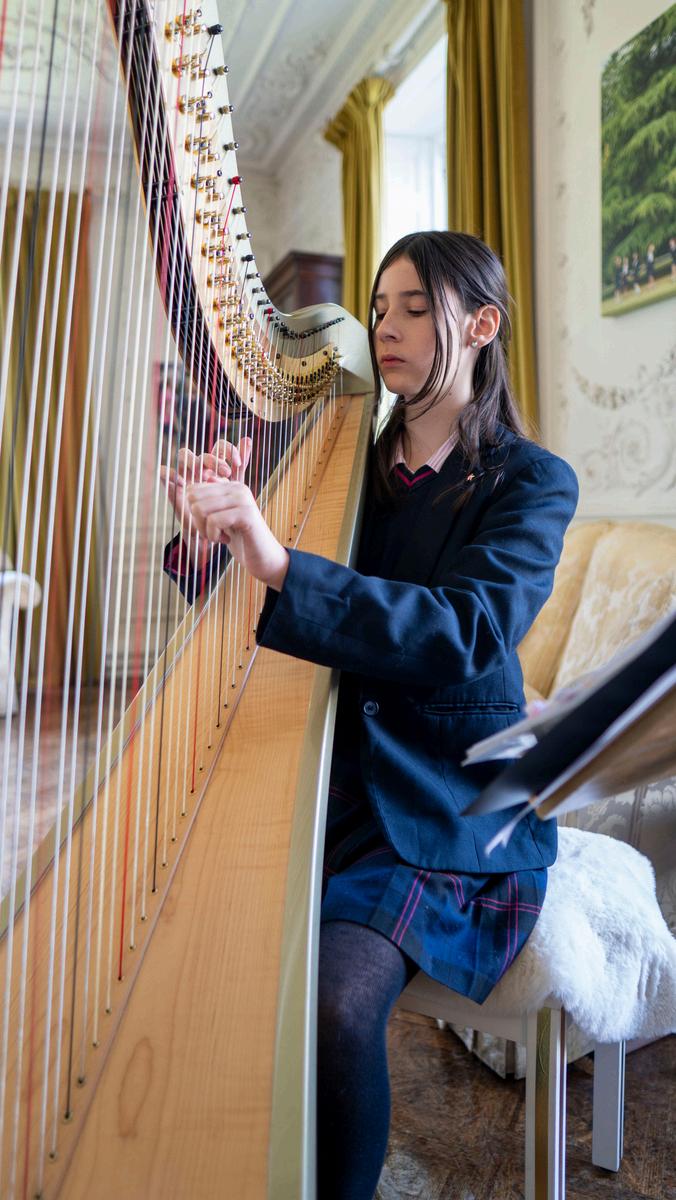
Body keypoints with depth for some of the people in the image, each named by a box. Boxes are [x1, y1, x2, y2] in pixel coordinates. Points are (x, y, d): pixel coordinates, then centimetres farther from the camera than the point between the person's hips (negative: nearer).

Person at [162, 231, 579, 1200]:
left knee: (335, 998, -26)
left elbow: (467, 631, -23)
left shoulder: (530, 483, -3)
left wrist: (280, 564, -34)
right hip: (333, 780, 4)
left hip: (448, 807, -4)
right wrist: (216, 534, -13)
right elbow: (243, 608, 9)